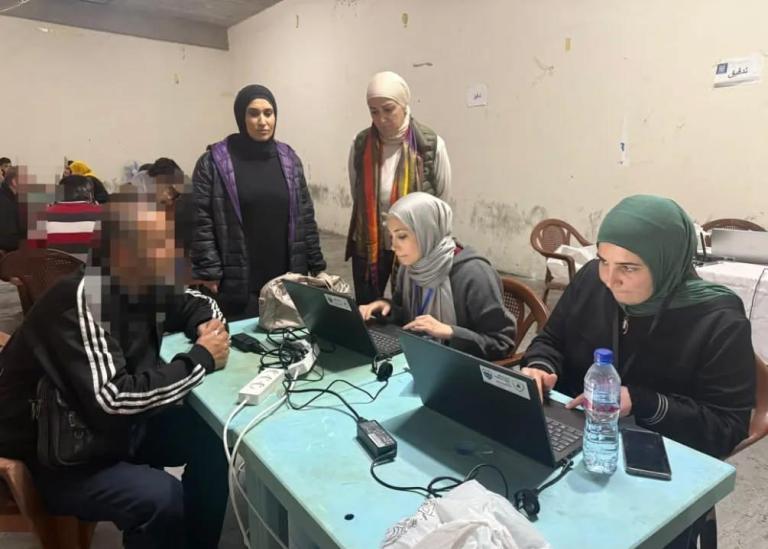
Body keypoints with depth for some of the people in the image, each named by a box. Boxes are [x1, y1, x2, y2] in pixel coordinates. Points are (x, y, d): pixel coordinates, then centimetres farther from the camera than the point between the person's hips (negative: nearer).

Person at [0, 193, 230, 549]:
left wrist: (206, 326, -10)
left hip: (115, 426, 8)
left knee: (212, 438, -4)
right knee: (162, 497, -28)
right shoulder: (81, 299, -28)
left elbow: (197, 303, 13)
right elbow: (115, 400, -35)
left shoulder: (144, 284, -5)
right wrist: (201, 359, -26)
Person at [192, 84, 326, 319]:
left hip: (287, 282, 4)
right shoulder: (214, 162, -4)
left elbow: (305, 218, 9)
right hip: (238, 286, -3)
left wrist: (317, 267, 8)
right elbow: (202, 224, -6)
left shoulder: (289, 159, 8)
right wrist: (209, 277, -11)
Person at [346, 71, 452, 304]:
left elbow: (441, 200, 1)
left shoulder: (432, 145, -10)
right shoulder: (360, 144, -3)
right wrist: (373, 222, 12)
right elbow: (357, 196, 9)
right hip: (367, 246, 2)